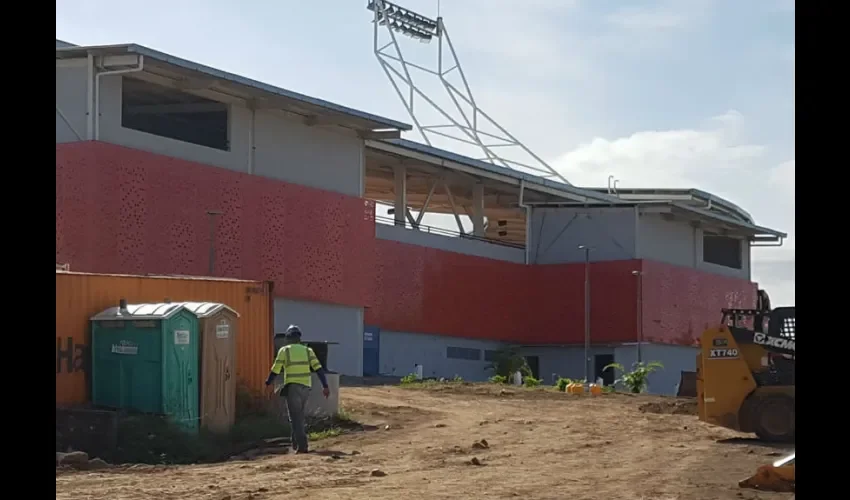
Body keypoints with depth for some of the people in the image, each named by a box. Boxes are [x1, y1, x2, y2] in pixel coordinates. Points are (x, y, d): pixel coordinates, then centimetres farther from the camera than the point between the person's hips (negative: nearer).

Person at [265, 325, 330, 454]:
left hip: (292, 387, -4)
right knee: (300, 416, 21)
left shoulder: (284, 351, -1)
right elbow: (318, 369, 1)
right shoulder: (307, 351, 8)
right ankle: (297, 442, 26)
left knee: (295, 418, -3)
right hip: (305, 387, 4)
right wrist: (325, 386, 1)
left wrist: (267, 383, 15)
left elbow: (275, 370, -1)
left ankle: (302, 446, -13)